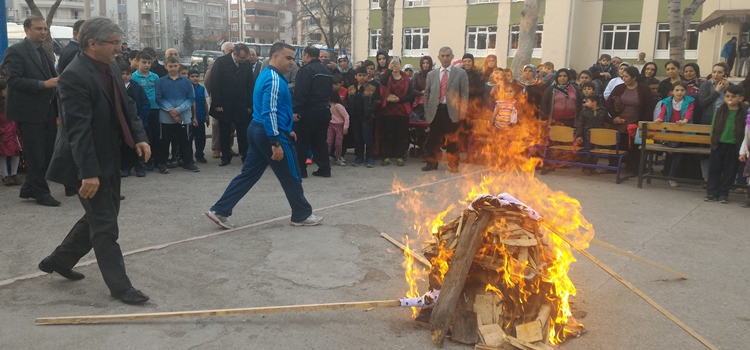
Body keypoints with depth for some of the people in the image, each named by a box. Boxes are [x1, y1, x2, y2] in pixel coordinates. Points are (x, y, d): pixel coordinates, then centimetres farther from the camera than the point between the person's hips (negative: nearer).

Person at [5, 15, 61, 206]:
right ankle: (41, 193, 10)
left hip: (47, 110, 8)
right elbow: (14, 81, -18)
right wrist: (43, 84, -25)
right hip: (29, 111, -8)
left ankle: (28, 189, 25)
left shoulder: (43, 51, 16)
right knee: (36, 155, 0)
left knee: (47, 153, 12)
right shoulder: (15, 51, -9)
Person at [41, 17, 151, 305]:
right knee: (105, 226, 0)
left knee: (100, 217, 20)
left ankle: (59, 260, 38)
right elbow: (78, 129, -26)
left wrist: (139, 137, -2)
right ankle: (119, 286, 11)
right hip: (90, 165, -9)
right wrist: (89, 173, -28)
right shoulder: (75, 76, -21)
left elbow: (127, 107, 14)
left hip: (109, 160, 9)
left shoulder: (111, 68, 7)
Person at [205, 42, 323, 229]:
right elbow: (270, 113, -25)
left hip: (258, 130, 10)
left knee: (248, 173, 11)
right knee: (291, 177, 4)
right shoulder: (275, 79, -17)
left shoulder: (266, 75, 16)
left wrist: (286, 130, 24)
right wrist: (276, 142, -26)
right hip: (270, 133, -10)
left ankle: (220, 211, 10)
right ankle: (302, 215, 17)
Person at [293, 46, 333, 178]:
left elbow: (300, 92, -20)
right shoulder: (327, 71, 14)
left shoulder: (306, 70, -13)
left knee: (301, 141, 2)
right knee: (320, 140, 12)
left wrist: (295, 110, -19)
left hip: (308, 111, -8)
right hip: (324, 110, 8)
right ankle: (324, 168, 11)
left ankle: (300, 169, 5)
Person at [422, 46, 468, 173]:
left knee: (452, 140, 4)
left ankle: (453, 165, 17)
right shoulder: (431, 74, 12)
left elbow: (465, 94, 1)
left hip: (452, 112, -2)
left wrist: (462, 112, -6)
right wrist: (426, 112, 3)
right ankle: (432, 163, 18)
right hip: (435, 111, 2)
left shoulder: (461, 73, 5)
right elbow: (427, 94, 12)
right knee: (433, 139, 4)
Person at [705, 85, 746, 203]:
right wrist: (713, 141, -3)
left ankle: (723, 193, 16)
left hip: (733, 146, -1)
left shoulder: (744, 113, -3)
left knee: (730, 170, 6)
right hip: (719, 144, 2)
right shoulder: (720, 111, 2)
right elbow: (714, 127, 6)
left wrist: (742, 147, -7)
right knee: (714, 168, 4)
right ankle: (712, 192, 12)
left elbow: (745, 131, -1)